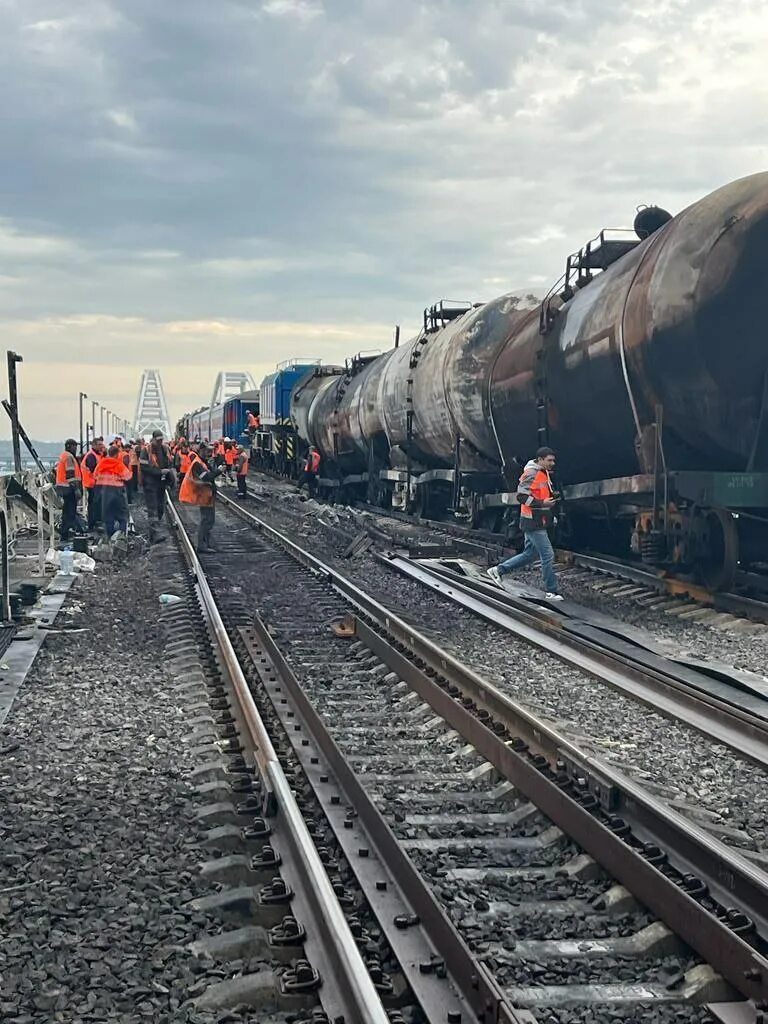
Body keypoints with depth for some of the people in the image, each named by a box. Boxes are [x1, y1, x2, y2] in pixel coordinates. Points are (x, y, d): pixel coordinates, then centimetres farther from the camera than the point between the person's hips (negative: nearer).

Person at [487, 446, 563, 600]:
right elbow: (522, 496, -23)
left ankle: (498, 570, 23)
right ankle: (551, 592, 2)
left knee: (530, 554, 16)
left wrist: (551, 499, 12)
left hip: (539, 522, 10)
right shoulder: (531, 474, -16)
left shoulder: (544, 473, 15)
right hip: (533, 522, -10)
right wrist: (541, 503, -26)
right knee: (548, 555, -6)